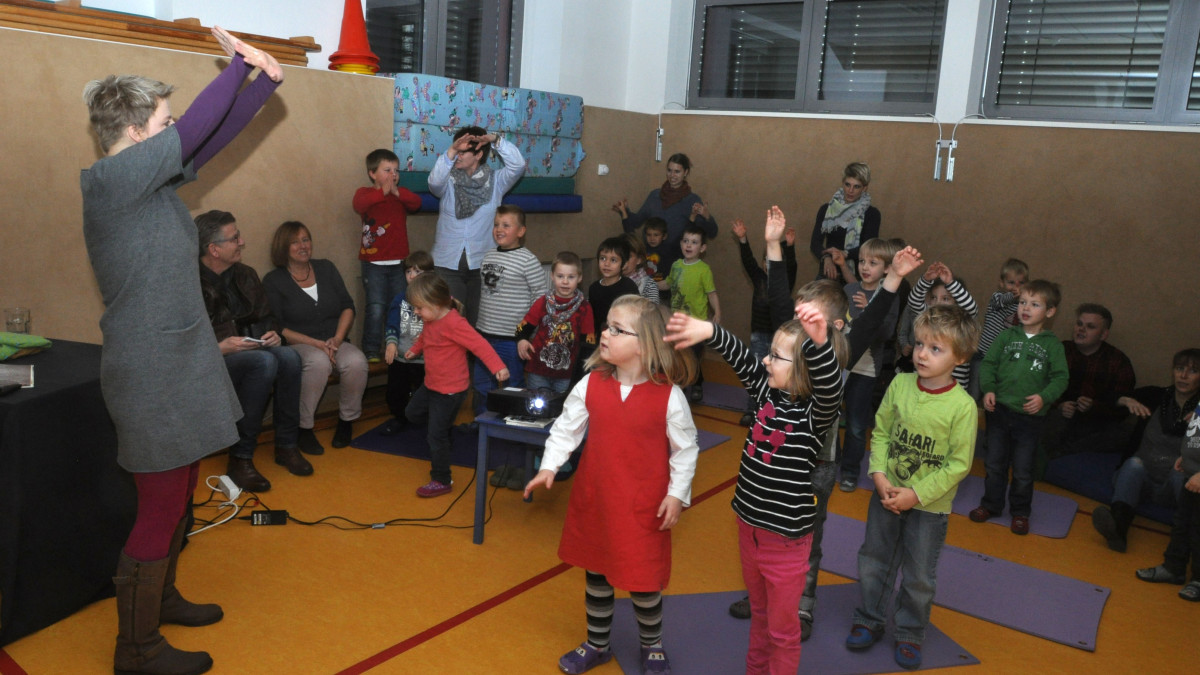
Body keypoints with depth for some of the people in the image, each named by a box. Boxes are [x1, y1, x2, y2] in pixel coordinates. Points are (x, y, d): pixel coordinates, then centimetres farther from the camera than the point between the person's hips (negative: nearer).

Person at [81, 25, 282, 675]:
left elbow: (214, 136, 13)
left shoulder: (153, 177, 7)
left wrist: (265, 80, 7)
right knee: (160, 510, 0)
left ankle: (160, 598, 39)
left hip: (178, 362, 10)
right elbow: (196, 129, -22)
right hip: (152, 374, -10)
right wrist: (240, 63, -11)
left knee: (176, 496, 21)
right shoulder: (108, 180, -18)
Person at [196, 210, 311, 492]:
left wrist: (273, 333, -2)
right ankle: (240, 458, -25)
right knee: (264, 361, -34)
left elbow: (265, 317, 19)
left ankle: (286, 445, -10)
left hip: (248, 352, 6)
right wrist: (219, 348, -25)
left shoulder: (245, 275, 8)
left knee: (289, 357, -25)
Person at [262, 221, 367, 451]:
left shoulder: (326, 268, 15)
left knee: (357, 362, -30)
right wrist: (317, 344, -16)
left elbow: (348, 306, 10)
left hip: (334, 342, 3)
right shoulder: (273, 281, 2)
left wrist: (337, 338, -8)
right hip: (298, 346, -3)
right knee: (318, 362, -38)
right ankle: (303, 428, -21)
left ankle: (347, 420, -7)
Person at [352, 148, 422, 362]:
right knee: (376, 307, -8)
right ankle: (371, 351, 0)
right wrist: (382, 192, -34)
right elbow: (358, 204, -23)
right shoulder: (364, 193, 1)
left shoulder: (402, 193, 12)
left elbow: (416, 202, -9)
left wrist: (397, 193, -24)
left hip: (399, 262, 4)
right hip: (374, 263, -4)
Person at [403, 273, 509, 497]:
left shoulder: (453, 324, -27)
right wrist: (414, 350, 40)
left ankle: (441, 481, 9)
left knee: (437, 435, -4)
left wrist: (497, 367, -41)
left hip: (450, 390, -9)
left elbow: (479, 344, -32)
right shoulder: (430, 321, 1)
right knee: (412, 413, 25)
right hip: (431, 384, 9)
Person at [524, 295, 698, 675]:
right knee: (596, 572, 19)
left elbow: (686, 449, -6)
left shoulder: (669, 395, -15)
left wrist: (677, 494, -7)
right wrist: (550, 466, -6)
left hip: (644, 507, -3)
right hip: (594, 498, 4)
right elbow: (566, 427, 3)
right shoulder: (591, 384, -7)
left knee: (644, 579, 9)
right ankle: (597, 644, 41)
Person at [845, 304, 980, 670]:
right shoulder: (900, 384, -9)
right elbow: (880, 432, 0)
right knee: (873, 560, 18)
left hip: (930, 506, -3)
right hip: (887, 495, 3)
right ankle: (870, 620, 39)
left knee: (919, 576, 13)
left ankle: (910, 633, 35)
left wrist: (916, 494, -18)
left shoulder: (962, 405, -19)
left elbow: (958, 464, -15)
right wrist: (880, 475, -13)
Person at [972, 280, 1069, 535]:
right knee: (994, 462, 13)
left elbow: (1060, 378, -4)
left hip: (1030, 416, -2)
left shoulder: (1052, 345, -1)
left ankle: (1020, 511, 25)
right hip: (999, 410, 2)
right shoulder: (1007, 336, 2)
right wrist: (988, 389, -12)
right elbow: (988, 364, 3)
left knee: (1023, 469, 8)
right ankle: (991, 503, 29)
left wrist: (1044, 397, -20)